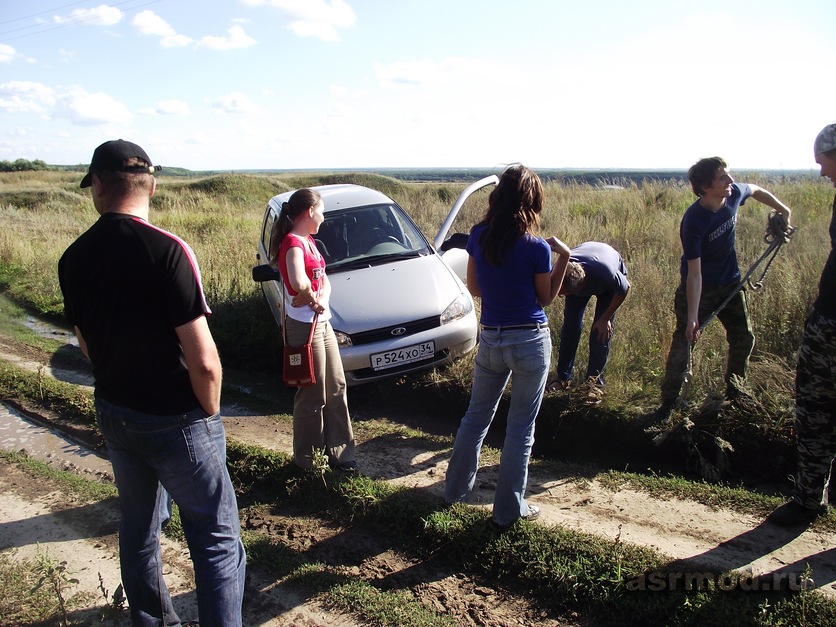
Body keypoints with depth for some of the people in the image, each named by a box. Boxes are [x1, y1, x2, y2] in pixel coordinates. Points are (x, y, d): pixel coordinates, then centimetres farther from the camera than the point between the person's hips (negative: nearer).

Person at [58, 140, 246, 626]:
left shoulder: (74, 258, -2)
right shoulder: (167, 251, -22)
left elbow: (87, 344, 9)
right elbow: (204, 361, -24)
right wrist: (209, 413, -6)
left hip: (114, 415, 7)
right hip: (176, 421, -6)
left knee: (138, 525, 24)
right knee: (218, 540, 6)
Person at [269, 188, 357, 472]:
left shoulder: (308, 242, 11)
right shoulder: (293, 243, -19)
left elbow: (324, 280, 11)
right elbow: (298, 283, -38)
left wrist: (322, 299, -10)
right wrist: (311, 297, -17)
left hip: (323, 323, 10)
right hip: (304, 326, -10)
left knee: (336, 388, 15)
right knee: (313, 394, 3)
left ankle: (338, 451, 28)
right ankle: (307, 459, 20)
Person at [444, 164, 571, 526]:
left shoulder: (478, 237, -3)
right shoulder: (536, 248, -14)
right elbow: (546, 298, -1)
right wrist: (563, 257, 0)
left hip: (490, 340, 4)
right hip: (531, 341, -4)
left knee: (476, 416, 22)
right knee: (521, 428, 9)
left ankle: (455, 489, 36)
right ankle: (509, 508, 20)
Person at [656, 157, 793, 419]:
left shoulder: (734, 193, -13)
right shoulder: (693, 221, -30)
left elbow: (756, 190, 15)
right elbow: (694, 273, -31)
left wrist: (783, 211, 15)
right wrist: (692, 317, -33)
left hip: (730, 283, 6)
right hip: (698, 289, -6)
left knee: (744, 339, 12)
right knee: (683, 344, -6)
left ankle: (734, 393, 30)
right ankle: (668, 403, 6)